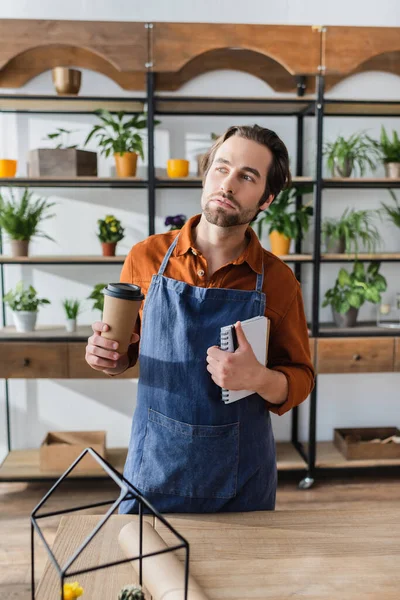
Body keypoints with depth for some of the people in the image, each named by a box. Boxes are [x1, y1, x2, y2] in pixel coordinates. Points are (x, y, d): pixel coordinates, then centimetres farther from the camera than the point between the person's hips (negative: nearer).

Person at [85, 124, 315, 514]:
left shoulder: (278, 280, -9)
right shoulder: (146, 257, -7)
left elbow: (299, 380, -3)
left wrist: (259, 379, -23)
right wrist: (109, 357, -14)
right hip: (154, 465, 1)